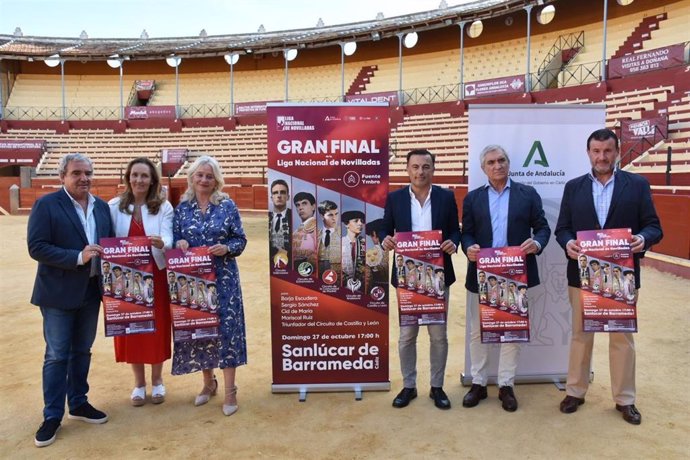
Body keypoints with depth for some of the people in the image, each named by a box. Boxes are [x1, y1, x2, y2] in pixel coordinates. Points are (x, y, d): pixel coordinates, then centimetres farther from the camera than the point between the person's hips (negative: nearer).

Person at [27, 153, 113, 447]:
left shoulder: (101, 206, 8)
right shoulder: (46, 204, -10)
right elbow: (36, 248, -16)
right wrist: (78, 257, -24)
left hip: (91, 290, 5)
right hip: (59, 292, -5)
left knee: (82, 351, 16)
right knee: (56, 355, 3)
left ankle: (78, 404, 31)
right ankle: (52, 416, 16)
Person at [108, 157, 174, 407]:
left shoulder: (163, 206, -3)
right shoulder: (114, 206, -1)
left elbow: (168, 239, -13)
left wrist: (161, 243, -36)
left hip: (155, 275, -1)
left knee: (157, 327, 7)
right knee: (130, 328, 8)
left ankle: (157, 380, 28)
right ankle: (139, 382, 27)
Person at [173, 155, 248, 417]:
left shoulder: (228, 206, 0)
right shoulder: (182, 208, 6)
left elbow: (241, 240, 1)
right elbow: (174, 240, 8)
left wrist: (226, 248, -17)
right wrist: (179, 244, -13)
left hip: (223, 277, -2)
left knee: (226, 327, -3)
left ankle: (230, 390, 8)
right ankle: (208, 383, 28)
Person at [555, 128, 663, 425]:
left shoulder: (637, 185, 2)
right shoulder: (573, 187, 6)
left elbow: (653, 226, -1)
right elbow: (562, 228, 3)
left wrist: (643, 239, -24)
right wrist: (568, 243, -19)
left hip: (621, 275, -1)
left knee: (622, 338, 10)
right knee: (580, 334, 11)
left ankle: (624, 399, 24)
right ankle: (575, 391, 25)